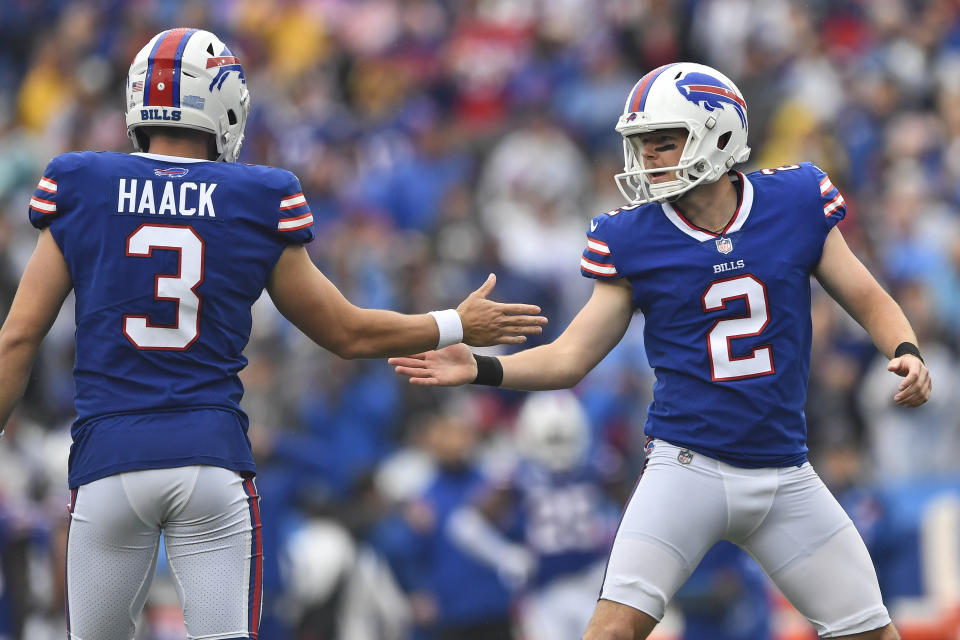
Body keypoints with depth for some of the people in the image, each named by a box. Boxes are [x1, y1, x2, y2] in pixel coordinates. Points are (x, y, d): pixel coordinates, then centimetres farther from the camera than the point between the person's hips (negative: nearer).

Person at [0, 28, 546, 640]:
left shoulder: (82, 192, 3)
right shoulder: (257, 205, 4)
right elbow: (349, 333, 12)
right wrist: (460, 327, 26)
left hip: (110, 457, 0)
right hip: (213, 457, 0)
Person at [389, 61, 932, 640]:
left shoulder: (795, 204, -2)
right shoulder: (634, 239, -2)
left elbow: (870, 303, 8)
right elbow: (572, 356, 2)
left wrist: (907, 352, -13)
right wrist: (482, 369, -13)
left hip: (785, 475, 2)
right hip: (688, 465, -2)